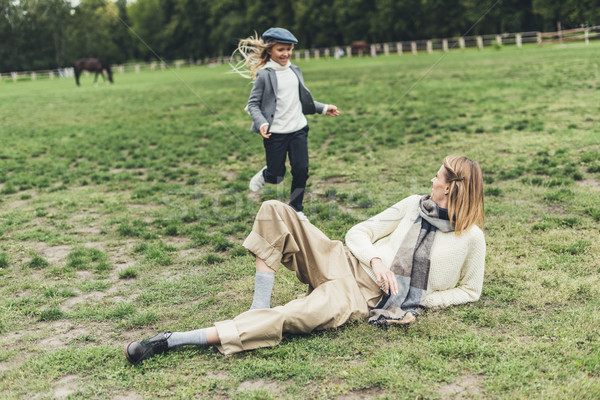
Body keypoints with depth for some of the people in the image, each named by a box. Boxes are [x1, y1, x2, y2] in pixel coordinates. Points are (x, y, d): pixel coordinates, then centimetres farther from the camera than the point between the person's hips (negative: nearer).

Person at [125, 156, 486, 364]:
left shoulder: (472, 238, 2)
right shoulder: (415, 205, 12)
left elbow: (470, 290, 11)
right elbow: (359, 232, 12)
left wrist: (423, 301, -4)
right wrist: (376, 259, -10)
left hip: (368, 299, -5)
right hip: (346, 264, 5)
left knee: (299, 317, -35)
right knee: (275, 211, -15)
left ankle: (174, 341, -34)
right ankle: (261, 307, -17)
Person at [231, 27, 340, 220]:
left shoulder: (294, 71, 9)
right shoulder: (264, 75, -8)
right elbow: (253, 104, -6)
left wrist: (323, 108, 17)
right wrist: (261, 123, -21)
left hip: (298, 129, 5)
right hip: (275, 133, -5)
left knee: (301, 170, 1)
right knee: (276, 176, 4)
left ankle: (296, 209, 19)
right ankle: (264, 175, 40)